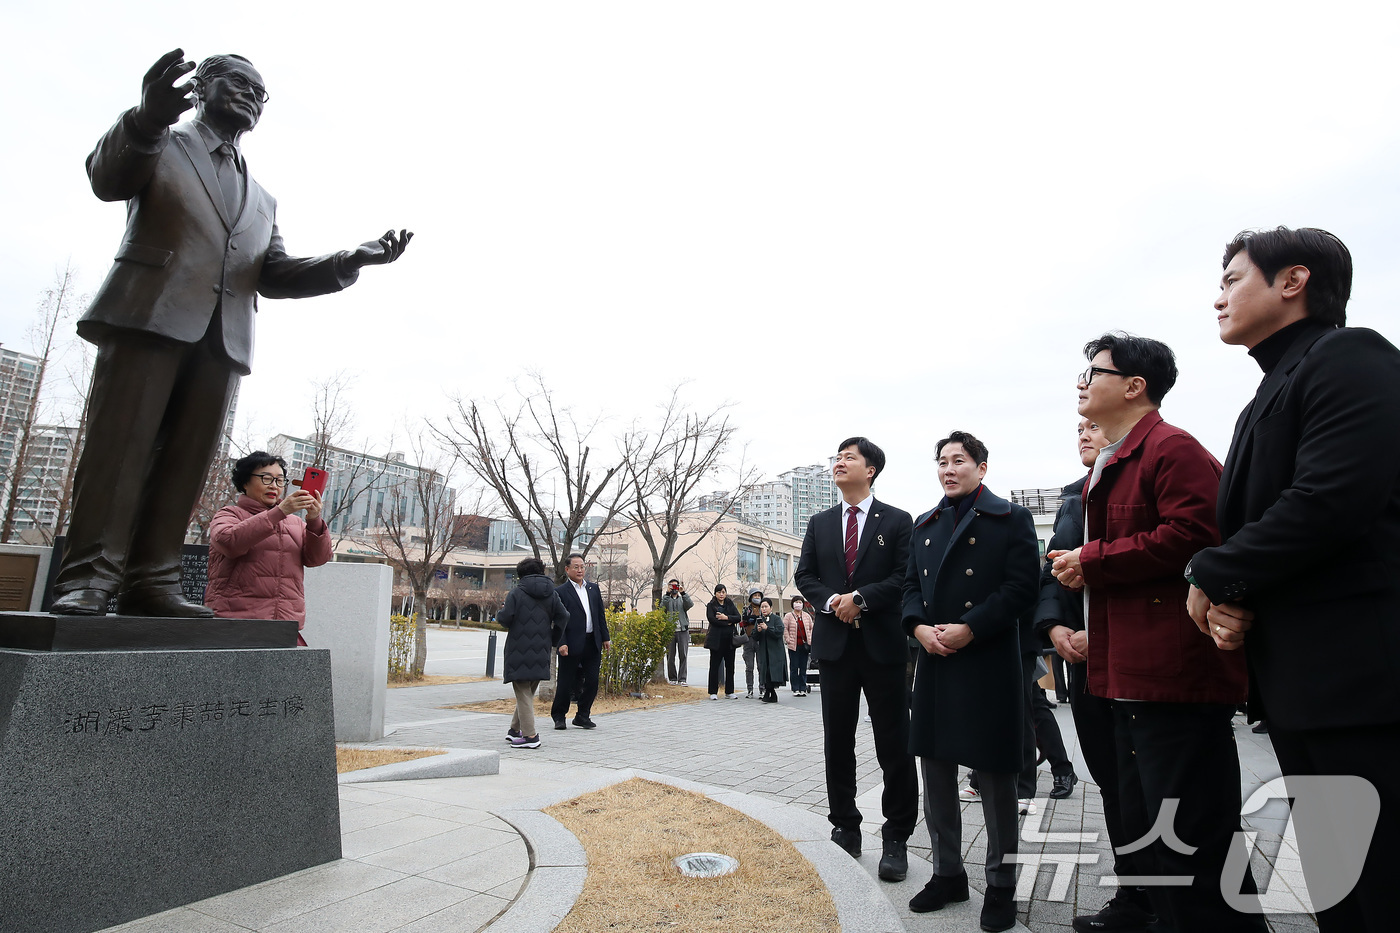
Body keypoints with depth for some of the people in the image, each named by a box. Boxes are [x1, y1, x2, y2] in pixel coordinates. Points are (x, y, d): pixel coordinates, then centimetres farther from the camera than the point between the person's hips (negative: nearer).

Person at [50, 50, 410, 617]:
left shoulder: (261, 199, 30)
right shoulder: (160, 147, 16)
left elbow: (275, 274, 18)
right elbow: (107, 177, -6)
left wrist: (353, 260, 2)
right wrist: (147, 119, -27)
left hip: (222, 336, 4)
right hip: (150, 316, -4)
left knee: (186, 461, -4)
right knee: (119, 445, -10)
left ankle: (150, 582, -4)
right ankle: (86, 579, -9)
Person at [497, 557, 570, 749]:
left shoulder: (516, 593, -5)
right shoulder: (552, 594, 8)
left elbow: (505, 618, -14)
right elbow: (563, 617, 0)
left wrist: (499, 613, 9)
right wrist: (552, 641, 9)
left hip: (519, 650, -5)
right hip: (541, 653, 5)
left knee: (522, 692, 0)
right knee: (529, 691, 17)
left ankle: (530, 735, -5)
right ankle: (515, 729, 28)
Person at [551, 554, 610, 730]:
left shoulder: (593, 588, 13)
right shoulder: (560, 591, -3)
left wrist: (605, 637, 12)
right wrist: (561, 643, -16)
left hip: (592, 643, 5)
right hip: (572, 644, -5)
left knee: (592, 682, 7)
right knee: (566, 683, 4)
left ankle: (582, 716, 21)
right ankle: (559, 716, 20)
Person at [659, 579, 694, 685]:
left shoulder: (683, 599, 14)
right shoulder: (666, 598, 12)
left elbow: (690, 604, -8)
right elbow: (662, 607, -10)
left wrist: (683, 593, -19)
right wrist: (667, 593, -18)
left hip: (683, 630, 0)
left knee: (683, 655, -4)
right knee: (670, 656, 3)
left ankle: (682, 679, -2)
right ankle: (672, 678, 13)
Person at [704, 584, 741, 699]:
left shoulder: (730, 604, 13)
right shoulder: (711, 605, 3)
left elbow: (738, 617, 2)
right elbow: (711, 619, -13)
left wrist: (726, 617, -13)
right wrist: (727, 623, -10)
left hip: (729, 639, 3)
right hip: (716, 639, -3)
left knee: (730, 666, 6)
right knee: (714, 666, 1)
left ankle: (729, 691, 15)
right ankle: (713, 692, 8)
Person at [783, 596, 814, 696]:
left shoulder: (807, 616, 11)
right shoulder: (788, 616, 1)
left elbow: (811, 628, 16)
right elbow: (784, 629, -1)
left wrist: (810, 640, 6)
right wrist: (788, 640, -9)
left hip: (804, 645, 3)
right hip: (793, 646, -3)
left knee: (803, 668, 6)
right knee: (794, 668, 0)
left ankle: (803, 689, 13)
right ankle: (795, 689, 6)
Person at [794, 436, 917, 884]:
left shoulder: (897, 521, 1)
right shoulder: (820, 523, 11)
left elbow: (904, 578, -8)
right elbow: (805, 575, 8)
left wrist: (859, 598, -16)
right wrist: (831, 602, -10)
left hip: (883, 644, -3)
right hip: (835, 643, 4)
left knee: (894, 746, 3)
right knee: (837, 744, 11)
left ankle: (896, 839, 15)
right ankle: (845, 829, 25)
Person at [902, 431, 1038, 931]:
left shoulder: (1011, 518, -2)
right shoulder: (925, 524, 15)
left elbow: (1020, 588, -11)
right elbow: (911, 584, 13)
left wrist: (968, 628, -18)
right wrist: (919, 626, -6)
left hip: (989, 664, -5)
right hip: (934, 665, 6)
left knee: (995, 777, 5)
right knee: (935, 771, 12)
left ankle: (1000, 886, 22)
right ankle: (947, 873, 29)